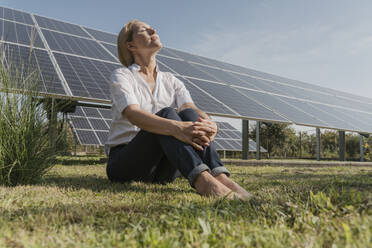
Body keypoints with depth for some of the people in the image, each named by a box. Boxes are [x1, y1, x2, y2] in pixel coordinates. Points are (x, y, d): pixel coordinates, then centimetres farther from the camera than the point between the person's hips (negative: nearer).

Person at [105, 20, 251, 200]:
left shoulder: (171, 81, 11)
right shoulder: (121, 76, -3)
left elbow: (192, 108, -8)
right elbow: (133, 114, -24)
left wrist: (209, 124, -33)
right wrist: (176, 128, -42)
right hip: (123, 163, -3)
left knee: (189, 114, -23)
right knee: (166, 114, -30)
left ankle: (219, 176, -41)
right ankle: (202, 180, -51)